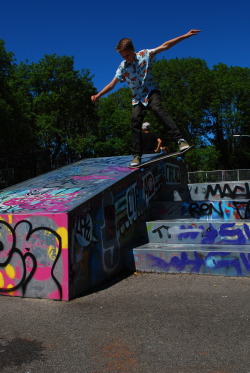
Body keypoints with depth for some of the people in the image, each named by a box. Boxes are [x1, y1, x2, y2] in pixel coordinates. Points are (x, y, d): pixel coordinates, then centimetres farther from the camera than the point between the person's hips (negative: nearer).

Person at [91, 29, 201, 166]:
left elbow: (165, 46, -4)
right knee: (135, 122, -13)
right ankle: (137, 156, -7)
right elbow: (112, 84, 1)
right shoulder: (122, 67, 1)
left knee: (158, 109, -32)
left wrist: (185, 36, -7)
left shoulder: (145, 54, -3)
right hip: (138, 98, 3)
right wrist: (98, 95, -10)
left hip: (151, 92, -3)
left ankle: (180, 140, -40)